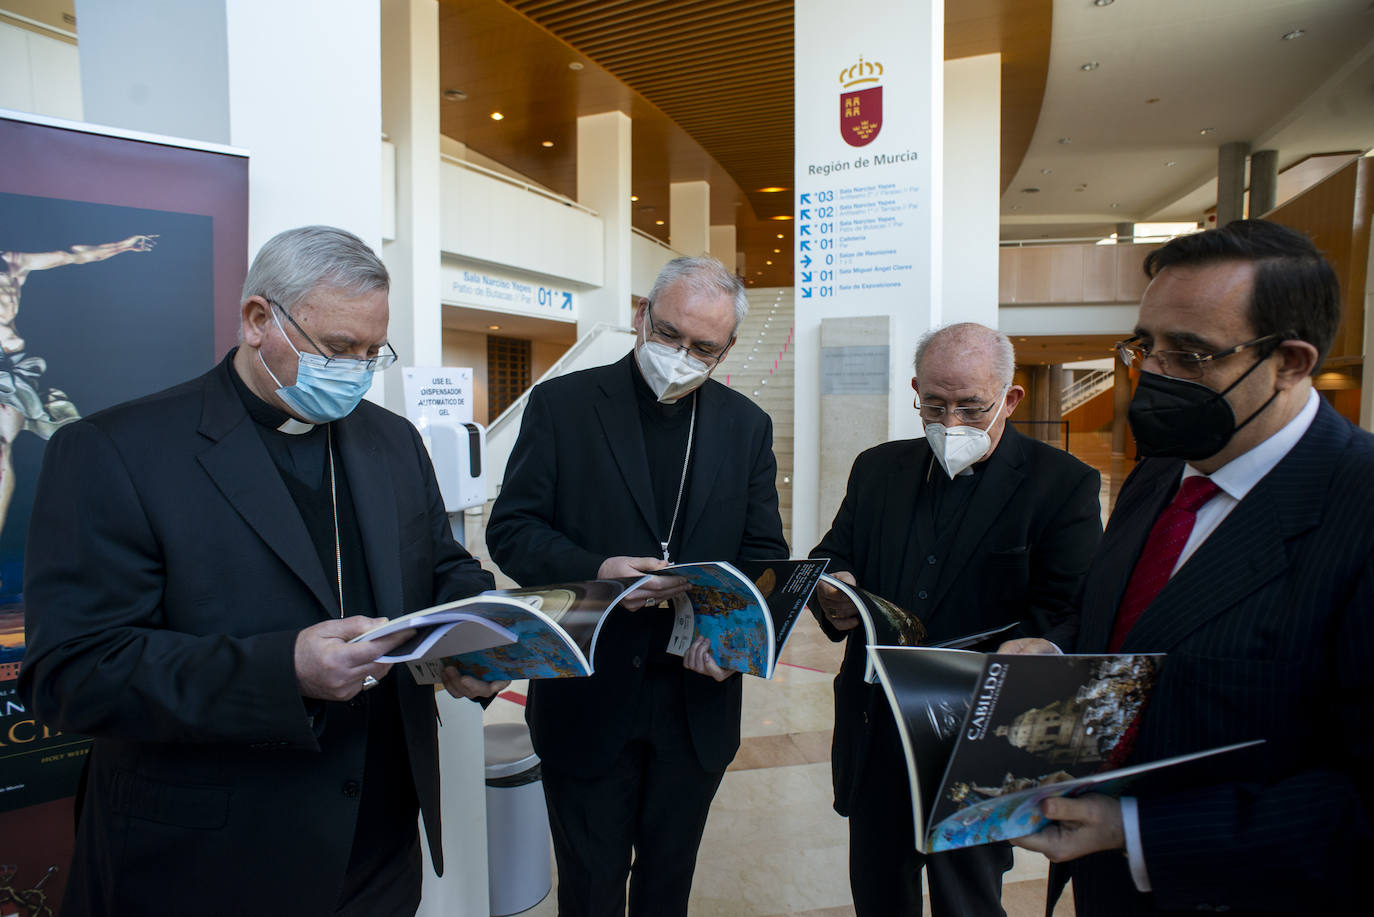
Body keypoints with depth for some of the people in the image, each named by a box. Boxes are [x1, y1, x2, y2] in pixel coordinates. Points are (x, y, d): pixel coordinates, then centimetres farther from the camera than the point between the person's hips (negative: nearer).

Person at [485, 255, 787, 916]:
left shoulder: (747, 426, 4)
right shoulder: (562, 403, -5)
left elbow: (765, 553, 5)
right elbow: (511, 528, -7)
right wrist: (594, 570, -25)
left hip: (699, 698, 3)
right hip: (589, 696, -2)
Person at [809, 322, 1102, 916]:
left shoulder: (1063, 484, -8)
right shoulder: (877, 469, 7)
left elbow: (1066, 621, -14)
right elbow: (829, 560, 7)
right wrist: (834, 599, -18)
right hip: (874, 738, 4)